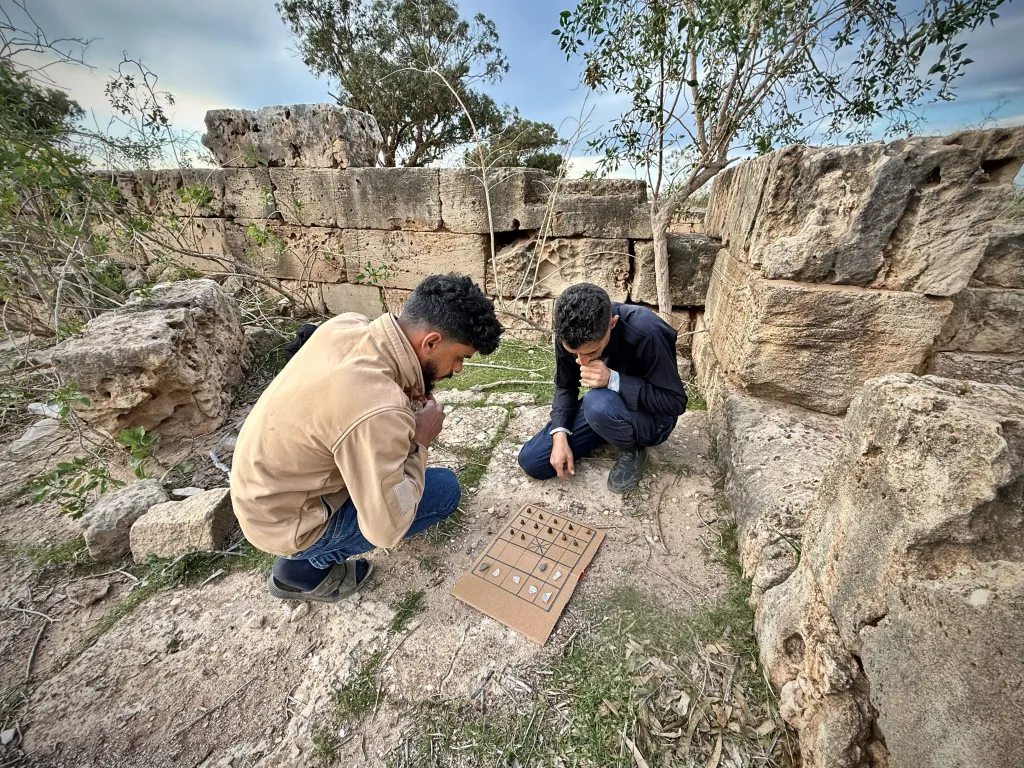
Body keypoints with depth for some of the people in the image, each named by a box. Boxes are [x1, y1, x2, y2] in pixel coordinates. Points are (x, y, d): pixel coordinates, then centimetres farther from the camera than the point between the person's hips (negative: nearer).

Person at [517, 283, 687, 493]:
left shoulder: (645, 334, -32)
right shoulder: (569, 335, -16)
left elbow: (676, 402, -25)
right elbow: (565, 386, -2)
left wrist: (614, 380, -37)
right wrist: (560, 435, -17)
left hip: (651, 418, -5)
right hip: (600, 410, 5)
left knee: (599, 403, -40)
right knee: (531, 461, -4)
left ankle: (632, 450, -6)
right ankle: (611, 433, 11)